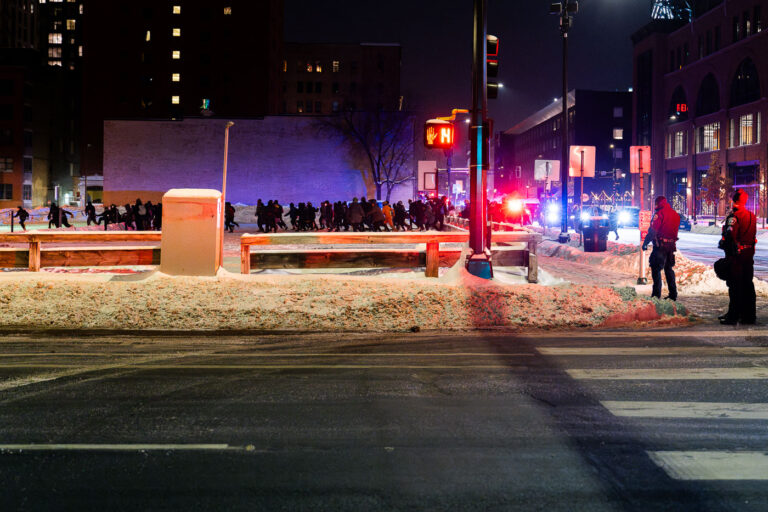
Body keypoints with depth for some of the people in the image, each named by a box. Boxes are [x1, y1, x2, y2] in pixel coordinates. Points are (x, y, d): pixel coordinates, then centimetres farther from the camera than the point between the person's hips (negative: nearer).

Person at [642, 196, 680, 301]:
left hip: (660, 245, -7)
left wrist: (645, 243, -9)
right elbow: (675, 230, 18)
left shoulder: (659, 213, -10)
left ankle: (656, 294, -8)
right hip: (671, 245, 7)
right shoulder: (675, 214, 14)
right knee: (669, 269, 16)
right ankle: (673, 294, 15)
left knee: (656, 269, -3)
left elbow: (652, 230, -14)